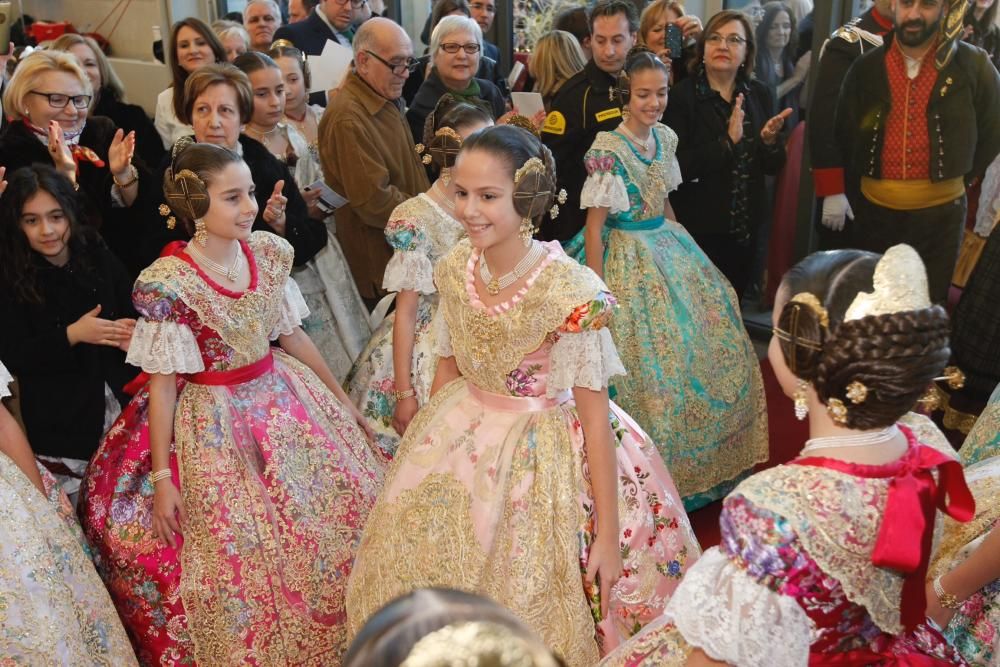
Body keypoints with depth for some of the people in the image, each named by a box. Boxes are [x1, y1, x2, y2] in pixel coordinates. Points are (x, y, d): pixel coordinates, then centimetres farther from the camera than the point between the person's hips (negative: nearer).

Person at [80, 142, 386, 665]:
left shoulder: (269, 253, -5)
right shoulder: (168, 283, -21)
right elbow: (163, 382, -14)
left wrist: (343, 401, 13)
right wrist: (161, 477, -12)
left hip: (284, 397, 6)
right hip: (215, 423, -6)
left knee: (343, 510, 12)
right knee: (241, 553, 3)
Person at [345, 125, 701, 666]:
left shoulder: (570, 291, -24)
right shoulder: (455, 269, -7)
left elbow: (595, 413, -18)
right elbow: (448, 369, 7)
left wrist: (609, 534, -15)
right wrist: (422, 447, 16)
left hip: (546, 454, -5)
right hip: (463, 441, 6)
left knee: (535, 605, 8)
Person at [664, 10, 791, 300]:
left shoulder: (759, 95, 4)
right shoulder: (681, 97, -11)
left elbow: (773, 167, 6)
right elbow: (676, 167, -19)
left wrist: (770, 140, -14)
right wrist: (727, 142, -25)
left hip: (745, 226, 5)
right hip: (697, 228, -4)